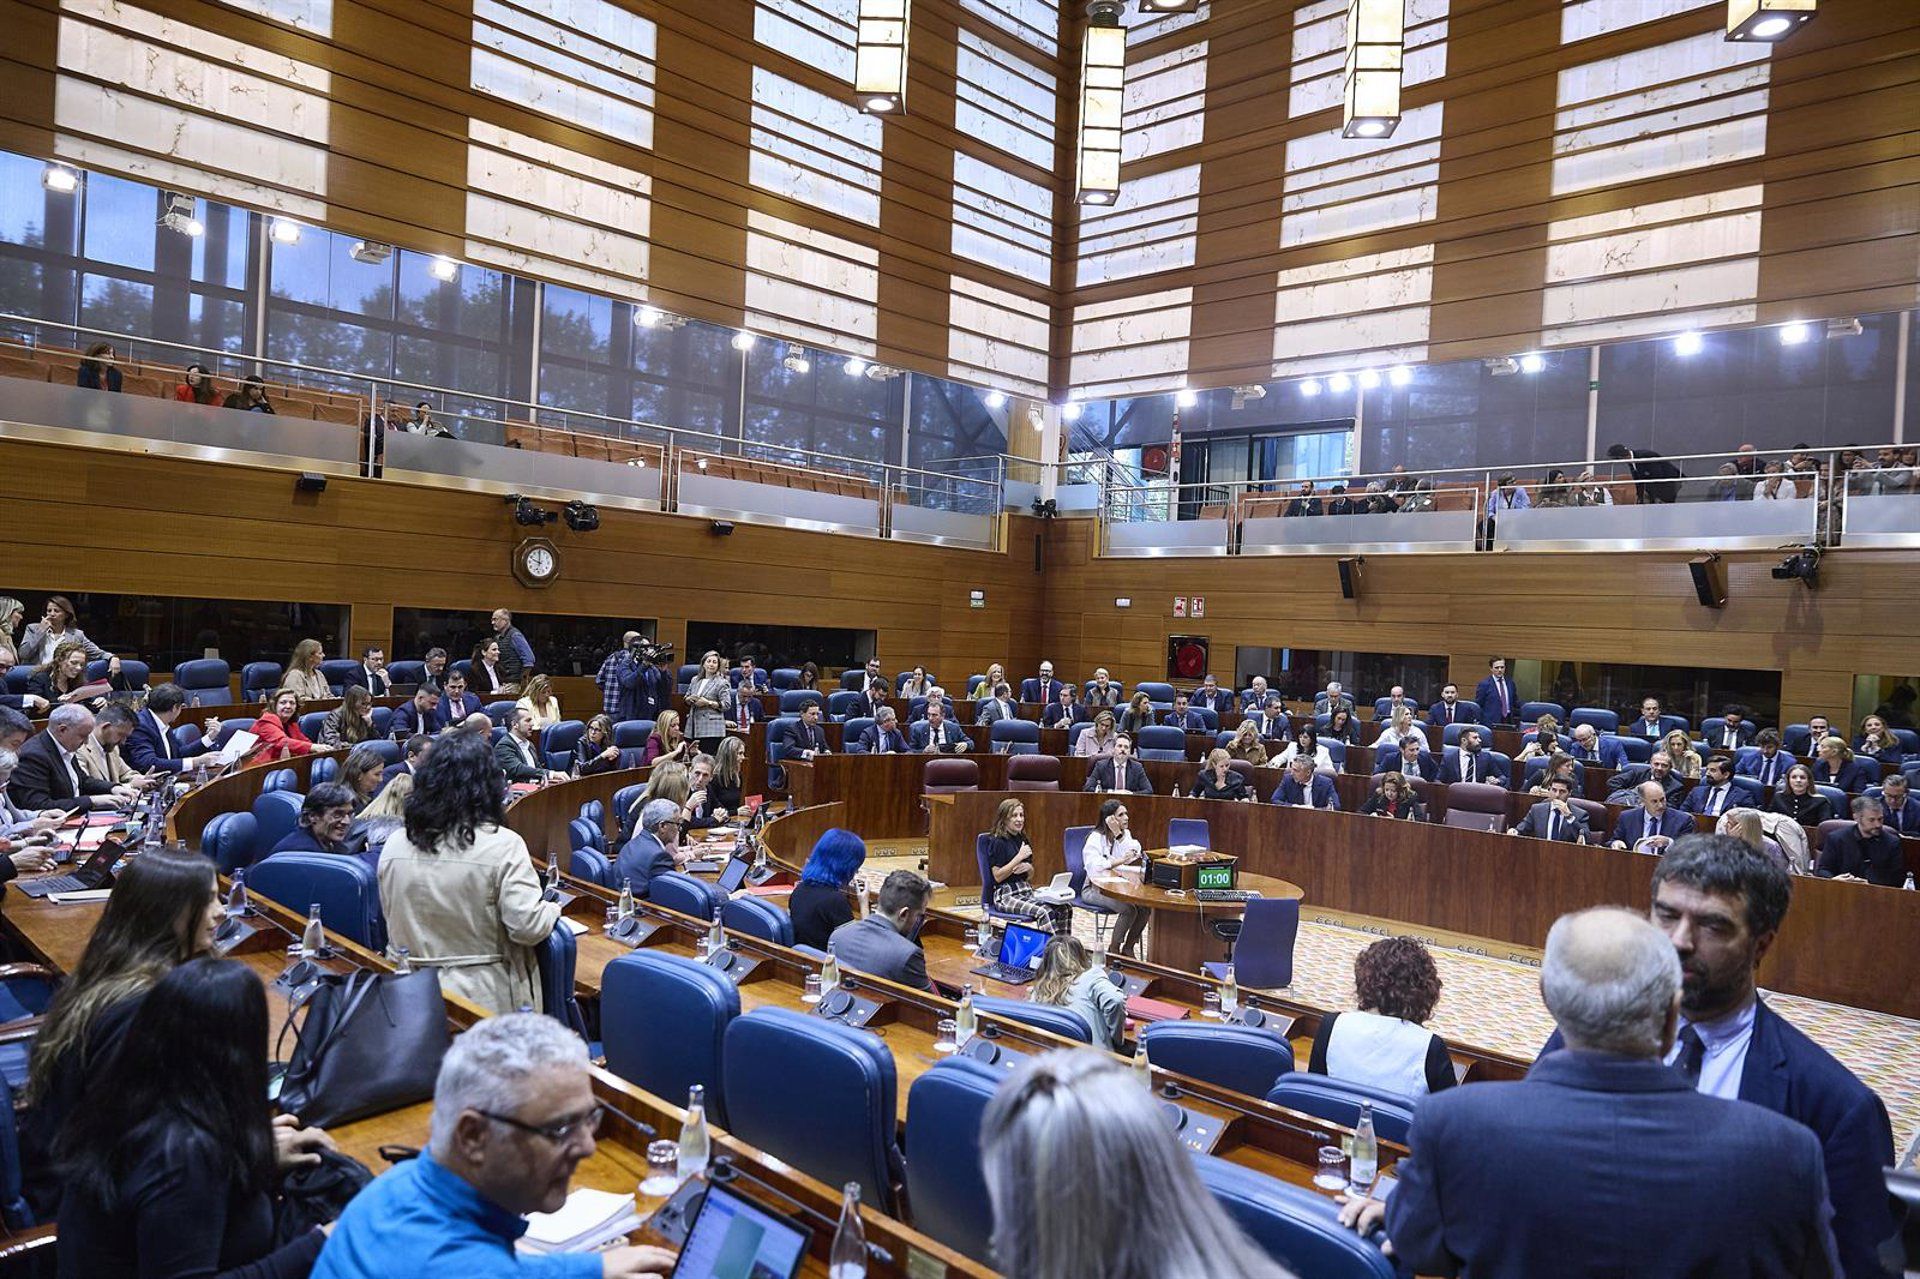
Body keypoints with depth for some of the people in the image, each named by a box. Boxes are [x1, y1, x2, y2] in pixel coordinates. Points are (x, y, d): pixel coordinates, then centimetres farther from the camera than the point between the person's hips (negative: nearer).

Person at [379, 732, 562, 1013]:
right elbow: (528, 928, -16)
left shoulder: (395, 846, -1)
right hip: (487, 999, -4)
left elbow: (391, 919, 12)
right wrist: (553, 908, 4)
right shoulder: (503, 845, -15)